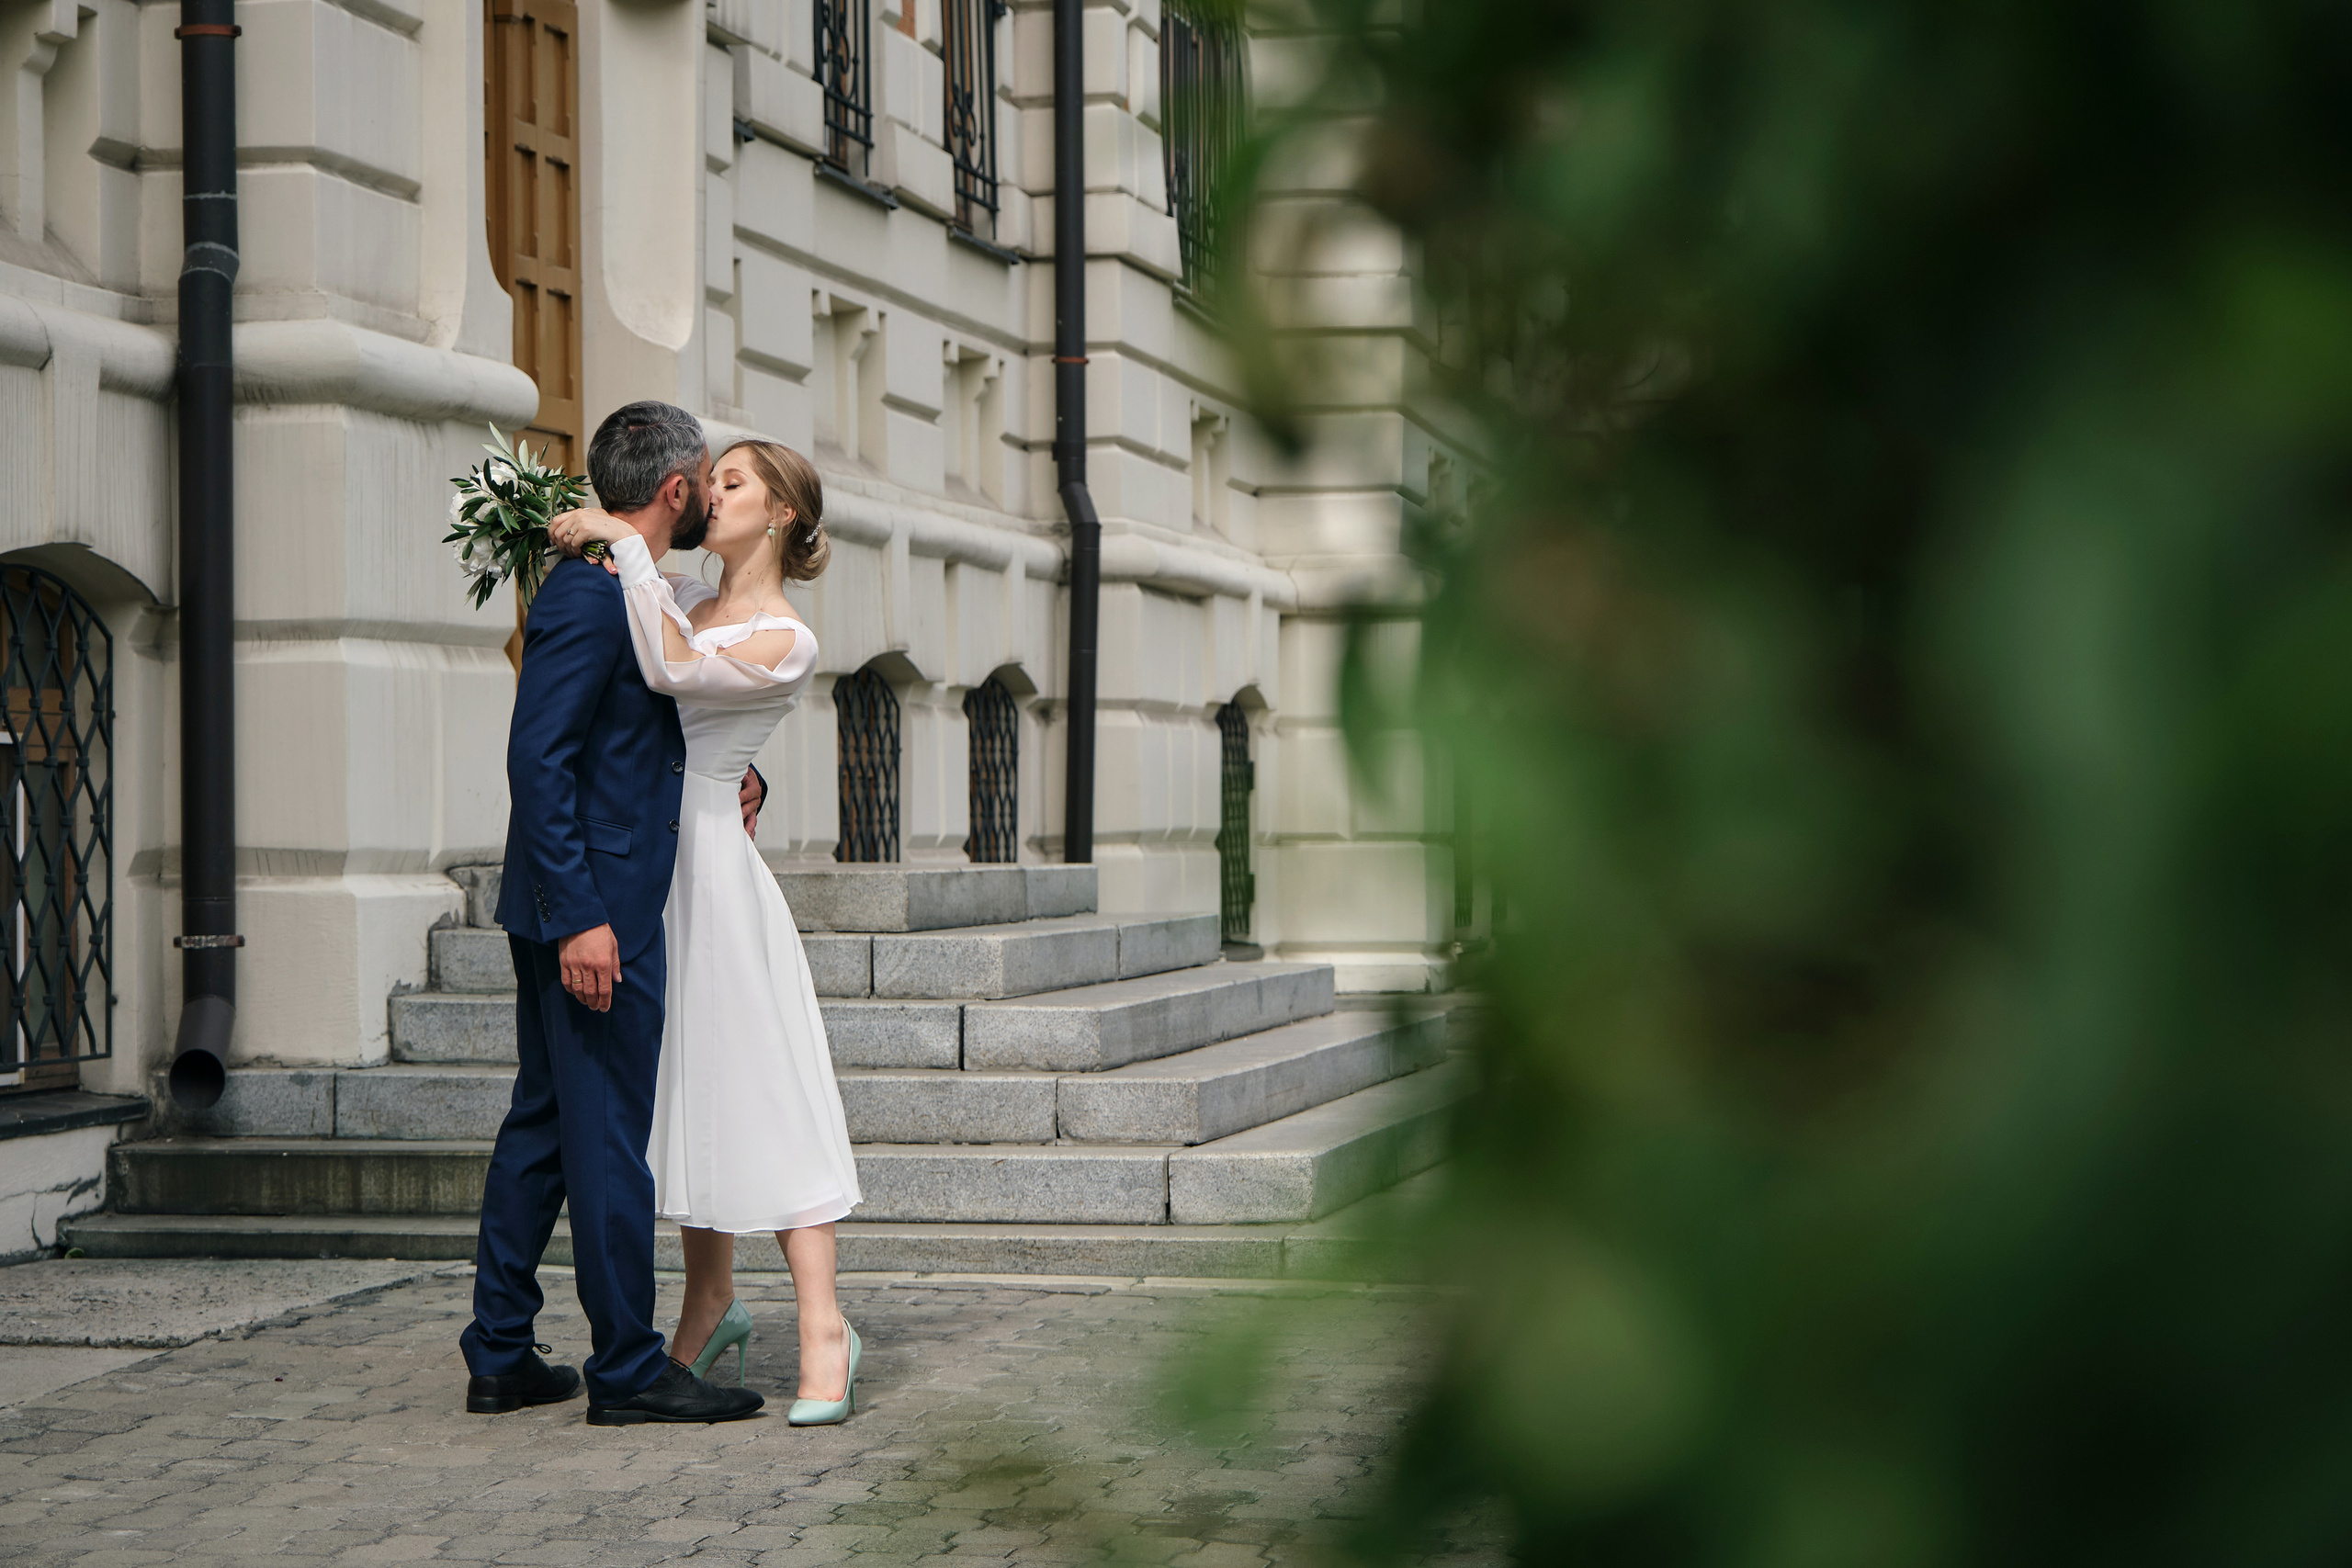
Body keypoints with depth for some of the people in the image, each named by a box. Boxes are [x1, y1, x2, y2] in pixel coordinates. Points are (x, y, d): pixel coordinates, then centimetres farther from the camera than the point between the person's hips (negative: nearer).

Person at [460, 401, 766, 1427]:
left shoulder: (620, 589, 15)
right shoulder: (589, 591, -16)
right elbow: (538, 757, -21)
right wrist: (579, 915, -24)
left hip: (585, 905, 11)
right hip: (596, 906, -11)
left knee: (543, 1124, 13)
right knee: (607, 1133, -4)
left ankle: (499, 1359, 19)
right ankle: (627, 1370, 3)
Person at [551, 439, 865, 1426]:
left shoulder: (786, 646, -8)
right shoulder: (679, 599, 14)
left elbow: (670, 672, -25)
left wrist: (624, 540, -19)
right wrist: (556, 553, 8)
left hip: (709, 863, -7)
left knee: (756, 1085, -10)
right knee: (684, 1081, 12)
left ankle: (822, 1328, -10)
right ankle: (711, 1306, 23)